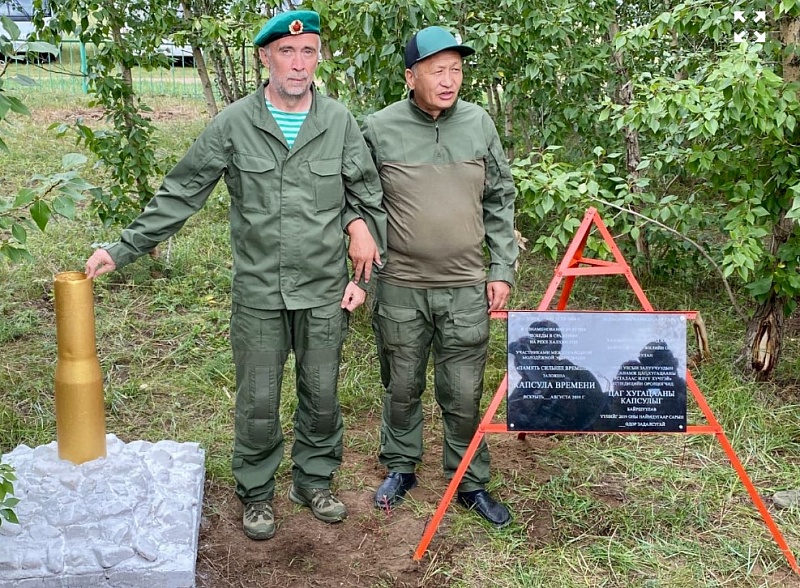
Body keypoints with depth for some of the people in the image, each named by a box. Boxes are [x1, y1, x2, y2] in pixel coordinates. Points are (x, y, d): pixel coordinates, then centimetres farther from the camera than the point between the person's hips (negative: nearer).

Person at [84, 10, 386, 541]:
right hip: (258, 295, -1)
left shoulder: (340, 122, -1)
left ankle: (315, 480, 35)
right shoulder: (234, 124, -4)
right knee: (258, 403, 8)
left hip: (325, 294, 1)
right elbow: (180, 194, 0)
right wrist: (123, 249, -2)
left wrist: (363, 276, 3)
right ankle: (257, 493, 29)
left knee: (322, 395, 13)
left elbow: (368, 202, 6)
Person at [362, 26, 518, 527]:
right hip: (399, 289, -1)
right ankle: (400, 468, 34)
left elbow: (500, 202, 9)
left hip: (467, 289, 1)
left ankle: (471, 482, 24)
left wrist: (502, 270, 5)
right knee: (402, 386, 14)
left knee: (465, 394, 7)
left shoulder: (479, 124, 2)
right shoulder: (378, 129, -5)